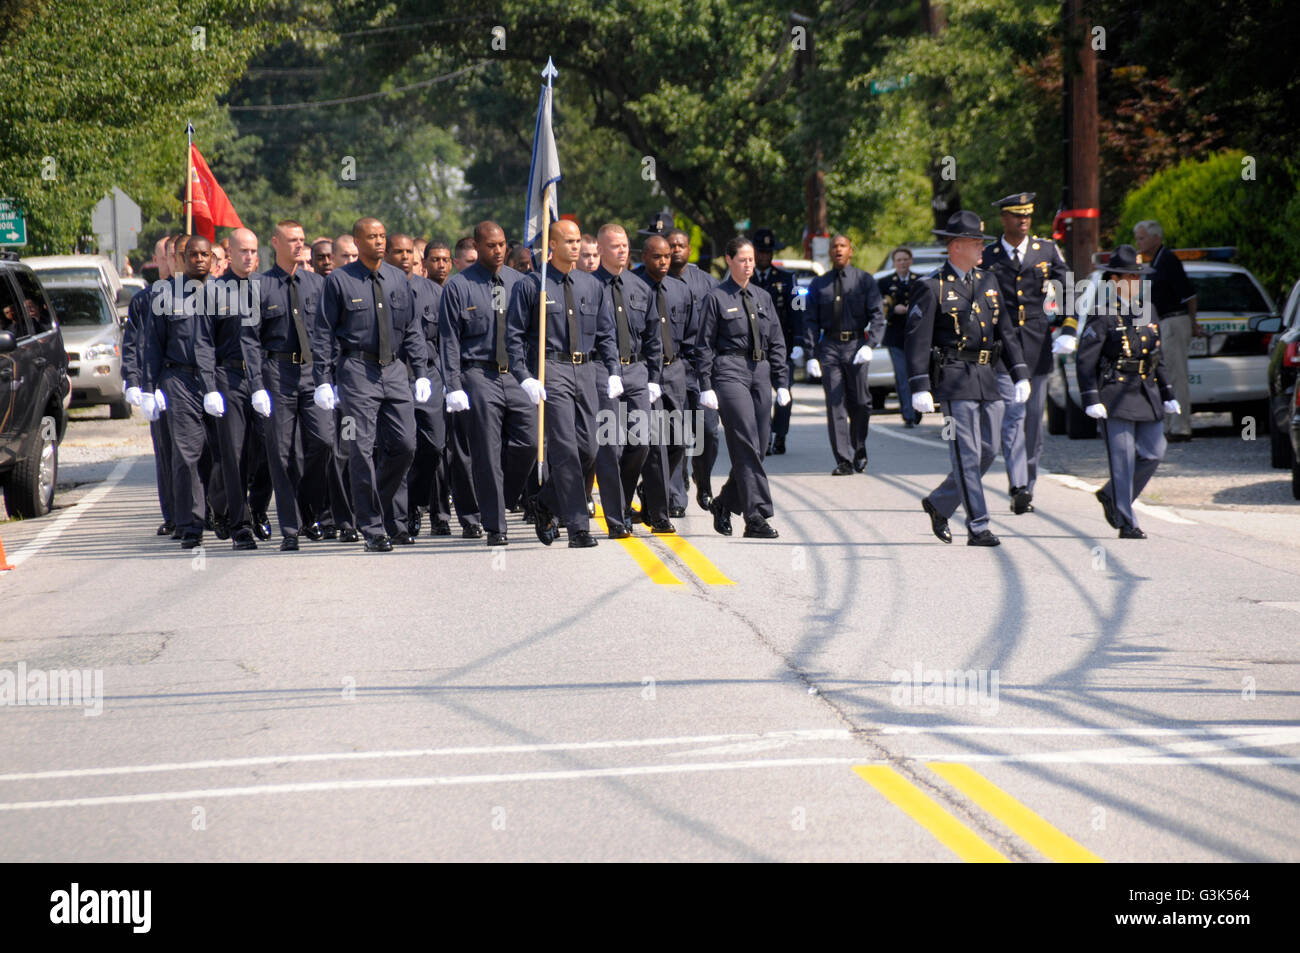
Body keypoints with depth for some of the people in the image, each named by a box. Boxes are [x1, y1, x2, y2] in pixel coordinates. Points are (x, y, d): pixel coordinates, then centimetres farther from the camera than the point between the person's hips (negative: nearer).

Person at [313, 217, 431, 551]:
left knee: (404, 445, 0)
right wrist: (323, 380, -6)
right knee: (363, 450, -6)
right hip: (358, 370, -4)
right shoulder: (339, 281, 0)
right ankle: (372, 529, -1)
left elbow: (412, 329, 14)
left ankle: (392, 518, 21)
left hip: (395, 370, 4)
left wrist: (420, 372, 6)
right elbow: (324, 333, 0)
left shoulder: (398, 279, 11)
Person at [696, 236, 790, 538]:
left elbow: (777, 343, 16)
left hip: (760, 372, 6)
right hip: (730, 373, -6)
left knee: (759, 446, 5)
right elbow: (704, 345, -1)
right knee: (746, 446, -11)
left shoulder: (763, 298, 15)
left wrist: (782, 382, 10)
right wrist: (705, 387, -8)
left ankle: (725, 503, 25)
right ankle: (757, 517, -11)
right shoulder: (716, 298, -1)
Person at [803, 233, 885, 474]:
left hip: (856, 345, -1)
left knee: (860, 403, 3)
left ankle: (859, 453, 23)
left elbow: (877, 316, -1)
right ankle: (843, 461, -5)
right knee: (835, 405, -5)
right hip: (830, 346, 1)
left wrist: (870, 345, -15)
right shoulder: (819, 284, 11)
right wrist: (811, 355, 0)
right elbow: (811, 321, 10)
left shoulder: (865, 280, 5)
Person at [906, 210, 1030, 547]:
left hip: (988, 380, 7)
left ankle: (939, 503, 27)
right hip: (954, 380, -7)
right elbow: (916, 338, -8)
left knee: (986, 453, 9)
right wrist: (919, 387, -16)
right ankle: (978, 528, -5)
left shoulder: (987, 282, 15)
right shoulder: (932, 287, -5)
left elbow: (1005, 331, 17)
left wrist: (1020, 375, 8)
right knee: (967, 456, -7)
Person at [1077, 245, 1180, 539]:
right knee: (1123, 461, -5)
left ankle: (1111, 496, 25)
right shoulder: (1102, 315, -7)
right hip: (1116, 398, -7)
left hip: (1147, 395, 7)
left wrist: (1168, 395, 18)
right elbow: (1085, 360, -9)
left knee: (1153, 453, 5)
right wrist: (1091, 401, -15)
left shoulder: (1147, 311, 14)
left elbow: (1158, 357, 21)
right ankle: (1126, 523, 1)